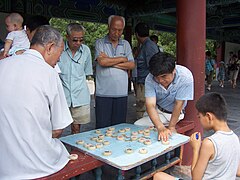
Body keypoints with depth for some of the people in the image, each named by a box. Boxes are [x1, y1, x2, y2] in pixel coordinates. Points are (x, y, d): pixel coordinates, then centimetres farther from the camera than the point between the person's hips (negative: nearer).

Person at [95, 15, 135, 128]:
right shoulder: (100, 43, 4)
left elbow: (131, 65, 2)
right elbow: (102, 62, -14)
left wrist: (110, 62, -7)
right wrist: (122, 59, -2)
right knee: (102, 127, 2)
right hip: (103, 93, -2)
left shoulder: (126, 44, 14)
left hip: (121, 93, 3)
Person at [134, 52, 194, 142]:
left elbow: (178, 104, -22)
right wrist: (161, 128, -42)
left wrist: (171, 127, -22)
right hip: (157, 112, 2)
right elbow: (150, 105, -29)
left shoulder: (185, 76, -28)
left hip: (176, 114, -2)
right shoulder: (150, 79, -23)